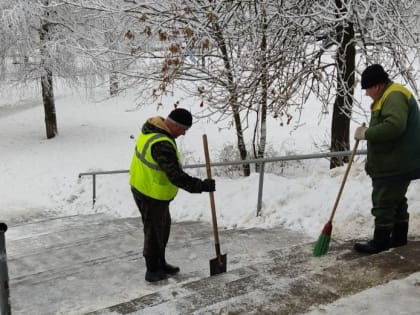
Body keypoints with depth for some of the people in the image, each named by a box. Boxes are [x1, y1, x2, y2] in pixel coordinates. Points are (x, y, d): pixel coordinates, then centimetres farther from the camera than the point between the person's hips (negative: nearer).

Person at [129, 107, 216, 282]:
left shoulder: (153, 128, -1)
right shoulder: (162, 145, -32)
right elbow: (176, 177, -33)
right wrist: (202, 185, -27)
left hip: (142, 187, 9)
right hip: (151, 195, -9)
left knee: (163, 226, 22)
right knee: (154, 232, 8)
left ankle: (160, 263, 38)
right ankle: (152, 271, 26)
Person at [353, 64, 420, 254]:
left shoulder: (394, 96, -18)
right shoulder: (387, 96, 17)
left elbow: (394, 126, -32)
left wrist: (366, 133, -23)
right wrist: (367, 133, 9)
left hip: (395, 165, -11)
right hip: (392, 164, 11)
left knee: (383, 203, -4)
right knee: (396, 201, 18)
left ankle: (380, 242, 5)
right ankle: (399, 237, 30)